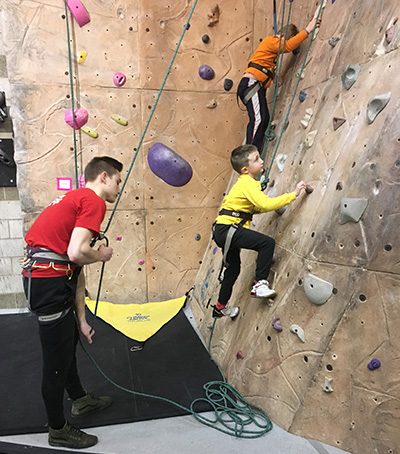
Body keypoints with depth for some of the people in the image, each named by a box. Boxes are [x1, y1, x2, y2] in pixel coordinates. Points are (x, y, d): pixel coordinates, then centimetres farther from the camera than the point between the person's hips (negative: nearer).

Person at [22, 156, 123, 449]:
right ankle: (58, 431, 28)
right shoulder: (94, 201, -11)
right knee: (58, 357, 6)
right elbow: (77, 252, -26)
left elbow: (77, 270, 18)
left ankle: (80, 400, 48)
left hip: (45, 278, 10)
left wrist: (82, 320, 19)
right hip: (49, 281, -10)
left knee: (69, 340, 26)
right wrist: (102, 255, -2)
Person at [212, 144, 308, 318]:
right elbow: (266, 204, -26)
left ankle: (220, 307, 37)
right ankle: (259, 284, -14)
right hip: (227, 228, -11)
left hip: (223, 230, 11)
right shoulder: (247, 183, -14)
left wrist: (273, 204, 9)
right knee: (267, 242, -21)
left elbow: (255, 208, 23)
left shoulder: (245, 182, 17)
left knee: (234, 268, 22)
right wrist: (294, 193, -20)